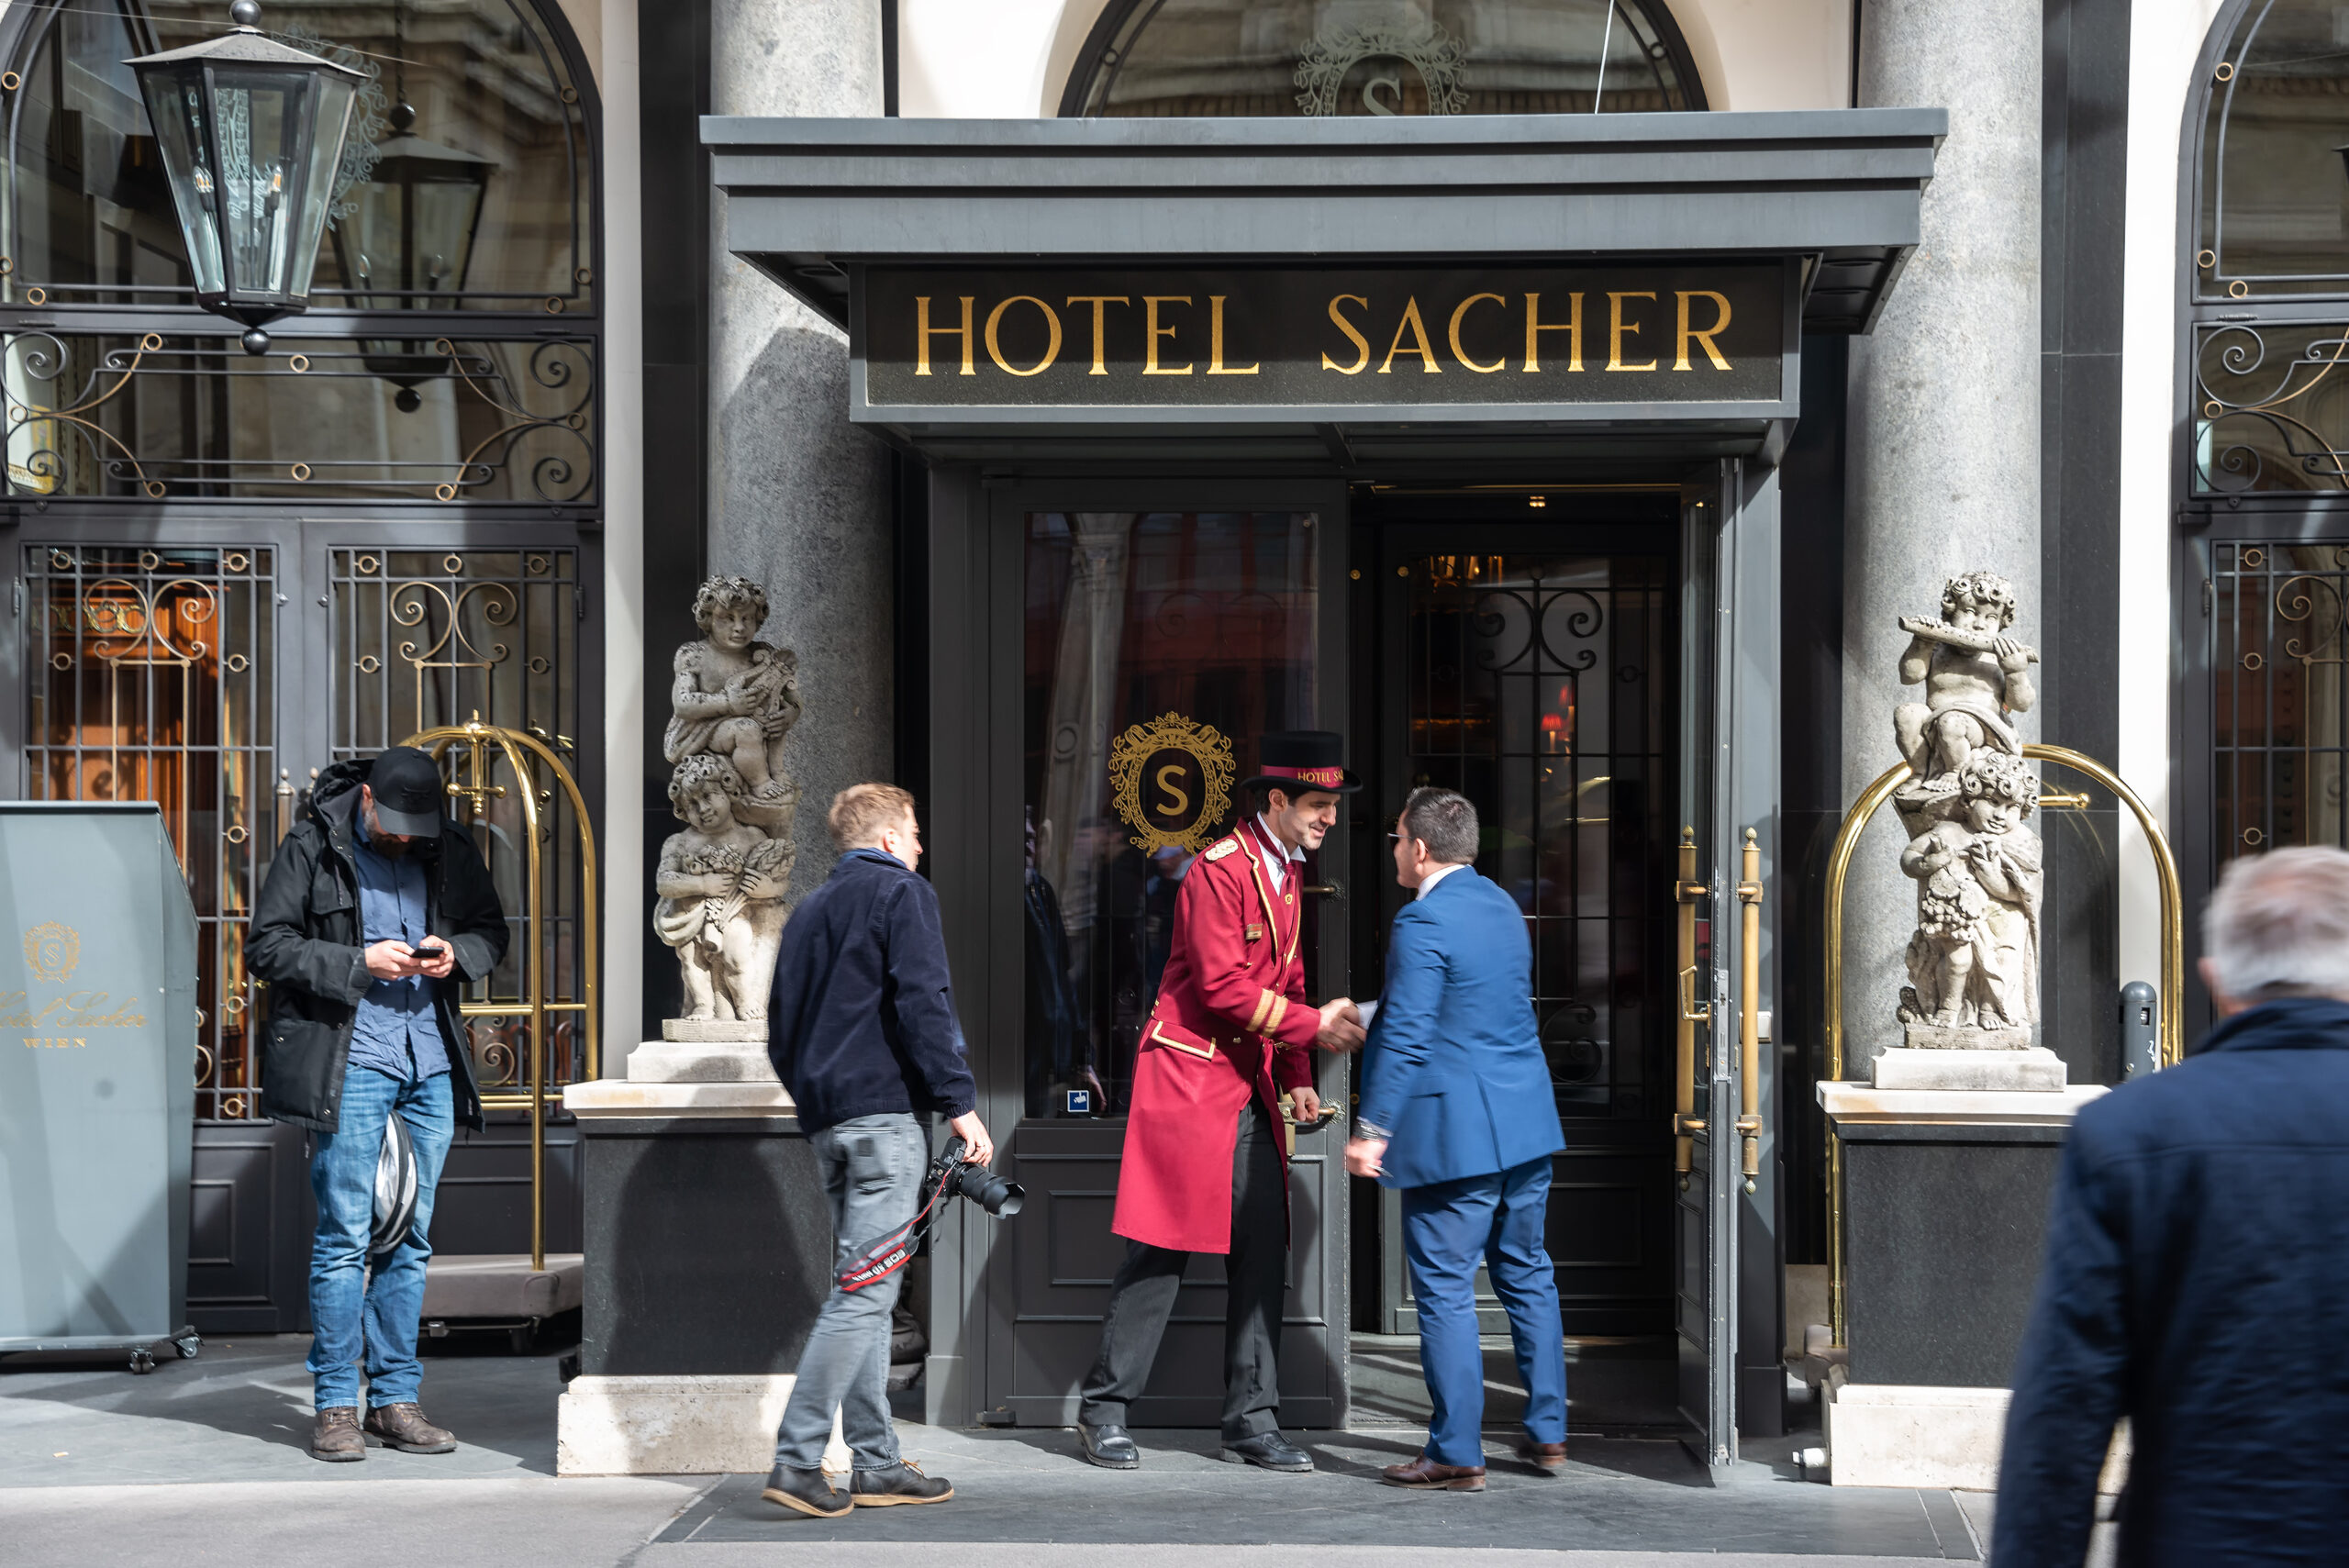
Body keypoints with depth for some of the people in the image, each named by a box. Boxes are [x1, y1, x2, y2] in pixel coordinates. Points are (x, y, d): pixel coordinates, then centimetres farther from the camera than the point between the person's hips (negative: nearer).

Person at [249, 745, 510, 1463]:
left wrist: (456, 953, -4)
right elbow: (267, 945, -4)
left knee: (410, 1236, 8)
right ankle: (335, 1406, 3)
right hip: (349, 1063, -4)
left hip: (431, 1065, 4)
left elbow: (491, 931, 19)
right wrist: (360, 963, -15)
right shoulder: (312, 847, -3)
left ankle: (395, 1399, 14)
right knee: (344, 1236, -5)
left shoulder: (452, 850, 9)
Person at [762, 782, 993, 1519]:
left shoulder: (810, 910, 21)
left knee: (865, 1291, 11)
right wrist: (960, 1101, -14)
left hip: (827, 1119, 9)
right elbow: (922, 1003, -14)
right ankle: (798, 1459, -15)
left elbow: (780, 1030, 21)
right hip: (884, 1112, -8)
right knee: (865, 1293, -10)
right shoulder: (900, 892, -2)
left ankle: (876, 1464, 11)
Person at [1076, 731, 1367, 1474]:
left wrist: (1296, 1078, 12)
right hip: (1190, 1078, -8)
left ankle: (1251, 1422, 9)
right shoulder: (1220, 869, -14)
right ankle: (1105, 1410, 6)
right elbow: (1223, 987, -19)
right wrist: (1313, 1025, -18)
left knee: (1263, 1251, 4)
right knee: (1162, 1247, -5)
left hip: (1253, 1090, 8)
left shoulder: (1288, 874, 14)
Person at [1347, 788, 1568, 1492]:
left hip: (1455, 1133, -9)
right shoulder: (1503, 906, 13)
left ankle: (1456, 1455, 0)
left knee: (1445, 1290, -2)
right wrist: (1366, 1018, 29)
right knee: (1527, 1275, 16)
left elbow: (1406, 1037, -18)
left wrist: (1373, 1130, -12)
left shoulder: (1423, 922, -14)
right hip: (1526, 1122, 9)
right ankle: (1547, 1433, 21)